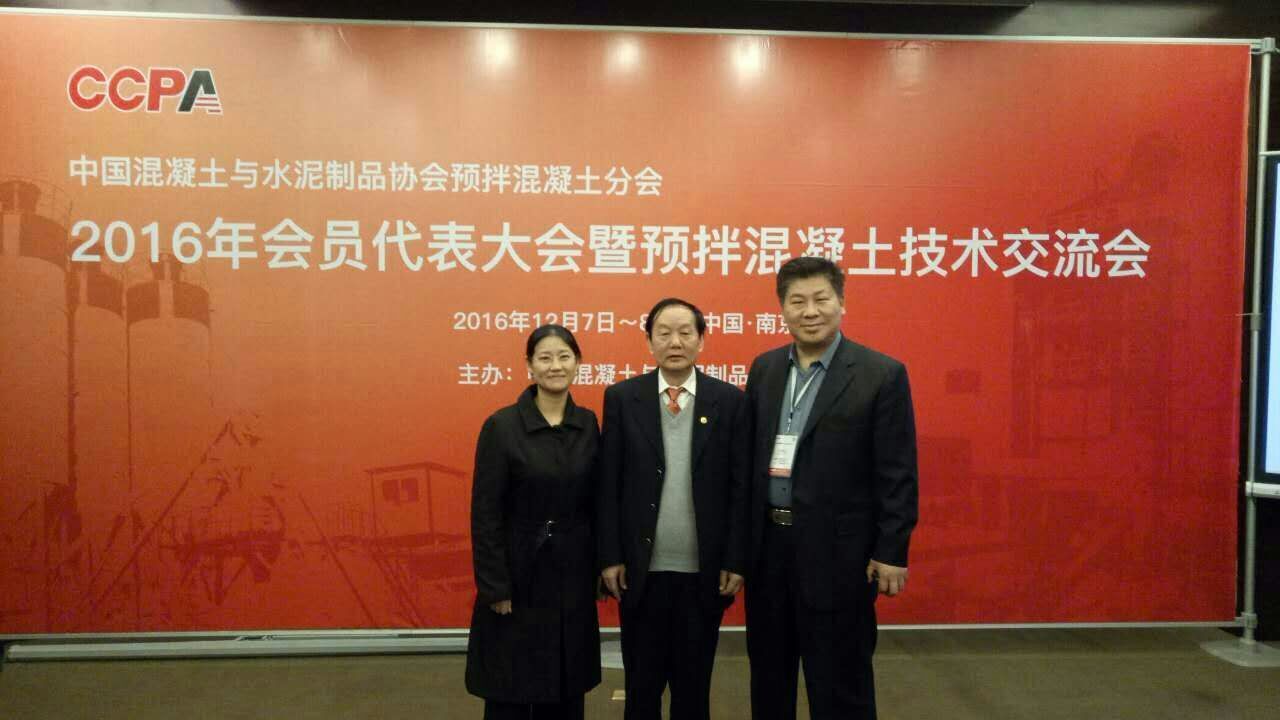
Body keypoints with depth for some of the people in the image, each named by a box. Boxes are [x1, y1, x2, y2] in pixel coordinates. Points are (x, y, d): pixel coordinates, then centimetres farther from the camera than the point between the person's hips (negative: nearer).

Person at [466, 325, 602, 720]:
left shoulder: (588, 424, 2)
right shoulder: (501, 426, -11)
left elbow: (594, 503, 7)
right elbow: (485, 514, -11)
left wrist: (599, 566, 6)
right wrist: (495, 587, -12)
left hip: (573, 575, 4)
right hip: (520, 573, -4)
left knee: (567, 687, 15)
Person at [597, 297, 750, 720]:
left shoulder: (730, 401, -1)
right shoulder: (621, 398, -1)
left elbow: (740, 488, -1)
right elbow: (608, 486, -2)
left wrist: (735, 561, -4)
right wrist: (610, 557, -5)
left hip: (704, 571, 0)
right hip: (641, 570, 0)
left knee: (695, 684, 16)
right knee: (642, 684, 15)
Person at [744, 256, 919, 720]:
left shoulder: (882, 374, -9)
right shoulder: (764, 369, 6)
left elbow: (897, 474, -9)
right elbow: (748, 456, 9)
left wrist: (892, 552, -10)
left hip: (837, 550, -5)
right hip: (767, 545, 5)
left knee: (839, 683, 8)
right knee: (768, 674, 19)